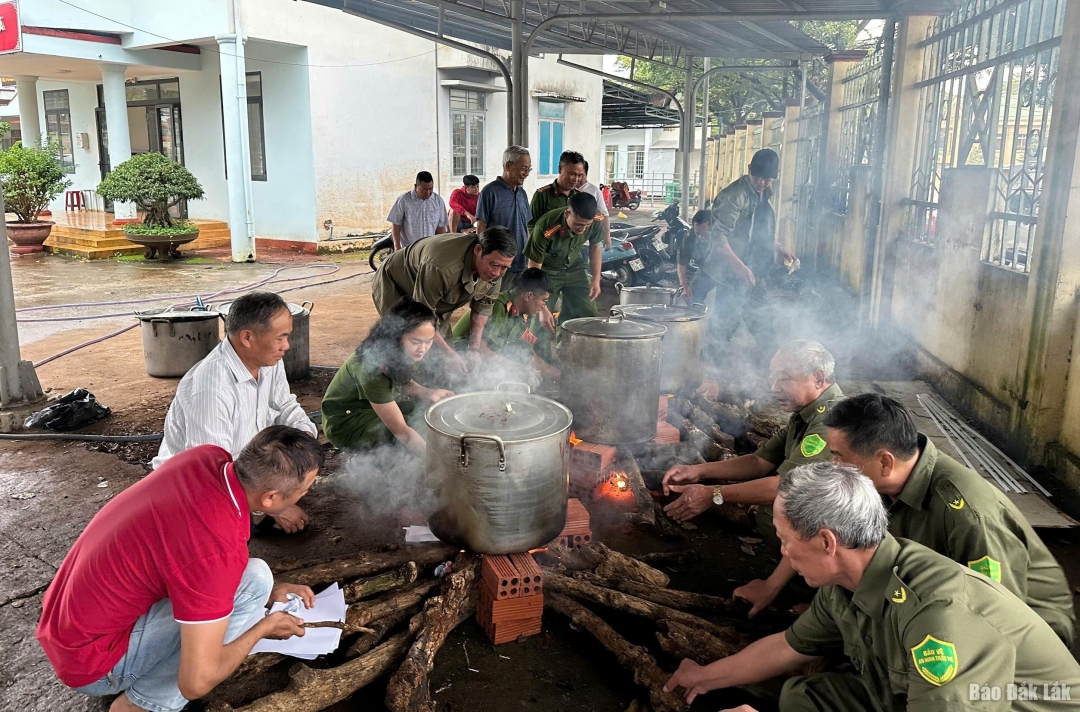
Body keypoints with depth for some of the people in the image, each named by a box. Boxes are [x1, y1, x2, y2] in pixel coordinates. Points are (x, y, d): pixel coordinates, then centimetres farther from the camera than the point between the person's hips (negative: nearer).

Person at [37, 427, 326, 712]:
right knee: (252, 580, -18)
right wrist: (264, 627, -9)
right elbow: (197, 682, -26)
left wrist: (268, 592, 9)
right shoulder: (218, 548, -32)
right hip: (88, 660, -8)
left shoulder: (208, 457, -9)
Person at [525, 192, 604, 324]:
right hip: (548, 272, -4)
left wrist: (596, 279, -3)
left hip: (574, 268, 4)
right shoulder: (545, 229, -35)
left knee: (589, 316, 1)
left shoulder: (595, 222, -21)